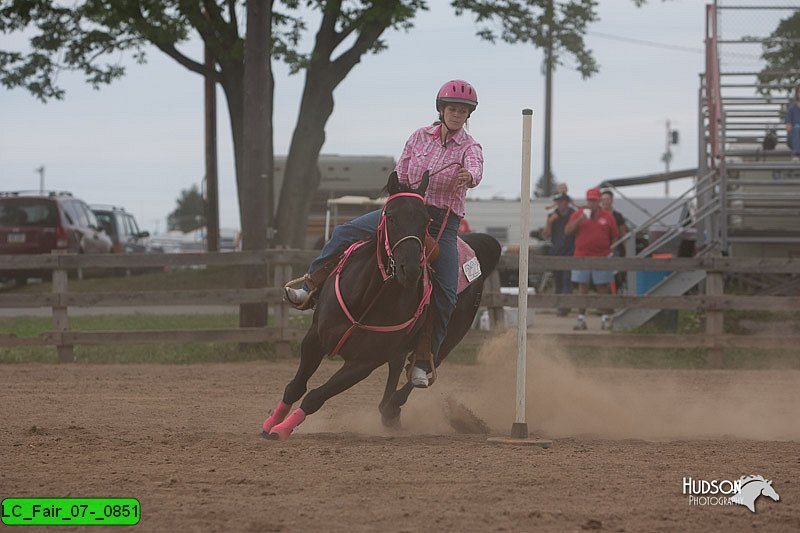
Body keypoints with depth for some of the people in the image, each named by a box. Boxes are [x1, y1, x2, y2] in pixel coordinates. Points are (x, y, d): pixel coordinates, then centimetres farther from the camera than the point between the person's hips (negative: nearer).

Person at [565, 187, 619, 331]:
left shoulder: (607, 217, 8)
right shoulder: (578, 214, 8)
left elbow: (614, 237, 13)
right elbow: (567, 231, -3)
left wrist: (610, 251, 8)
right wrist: (580, 219, -14)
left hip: (601, 258, -1)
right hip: (582, 257, 1)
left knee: (603, 288, 2)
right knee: (582, 289, 2)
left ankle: (606, 319, 8)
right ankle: (581, 319, 5)